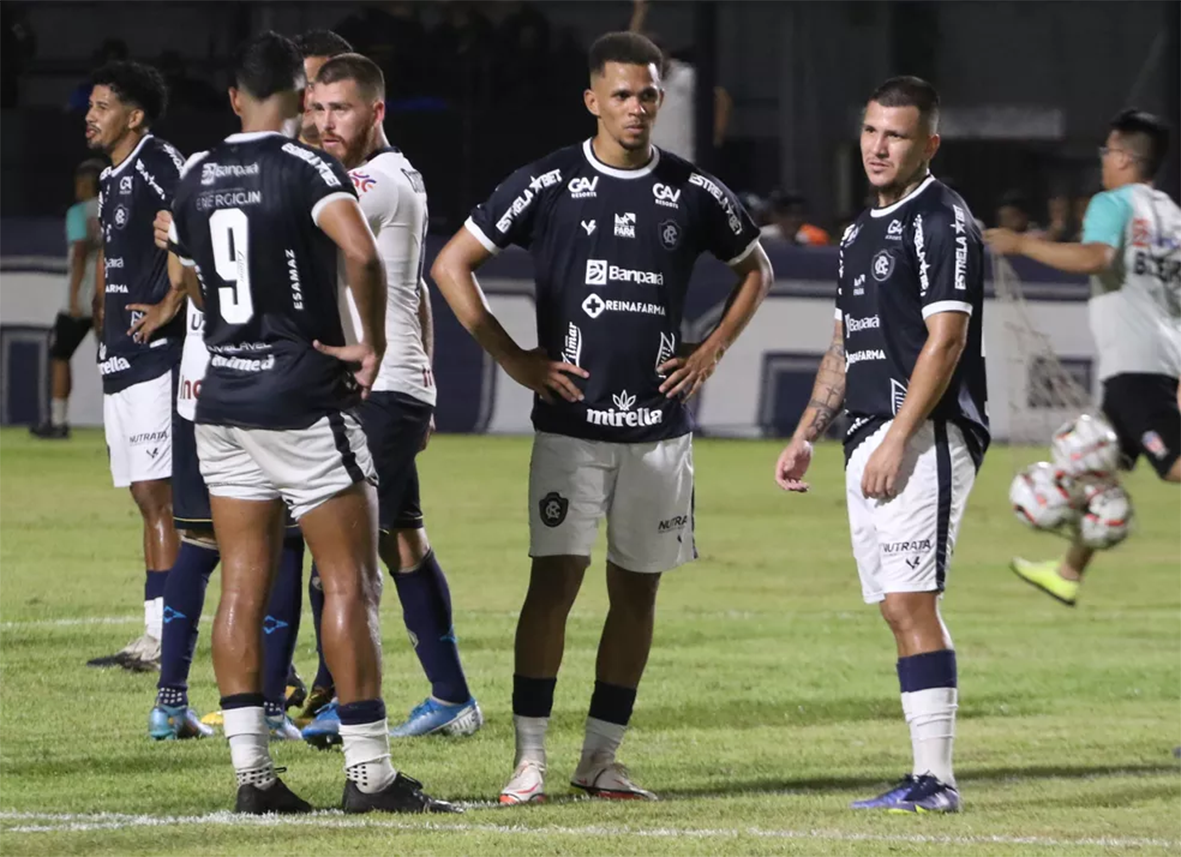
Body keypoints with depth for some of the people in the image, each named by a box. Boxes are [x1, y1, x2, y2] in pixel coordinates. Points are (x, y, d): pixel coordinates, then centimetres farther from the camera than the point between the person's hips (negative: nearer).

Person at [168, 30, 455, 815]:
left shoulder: (197, 180, 9)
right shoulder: (307, 169, -13)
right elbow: (361, 252, -30)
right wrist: (374, 345, -17)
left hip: (223, 400, 6)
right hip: (303, 402, -6)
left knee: (244, 584, 6)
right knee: (351, 582, -1)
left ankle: (252, 772, 4)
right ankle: (369, 772, -1)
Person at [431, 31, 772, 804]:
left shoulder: (695, 194, 5)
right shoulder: (549, 185, -3)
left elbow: (755, 268, 23)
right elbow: (452, 266, 2)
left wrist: (713, 349, 9)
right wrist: (512, 358, -3)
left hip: (660, 425, 3)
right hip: (572, 421, -3)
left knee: (637, 589, 6)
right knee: (555, 579, -10)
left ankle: (602, 760, 14)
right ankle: (530, 760, -7)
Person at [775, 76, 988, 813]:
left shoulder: (943, 222, -9)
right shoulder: (862, 232, 20)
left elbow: (945, 339, -16)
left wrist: (898, 439, -21)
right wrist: (806, 438, 21)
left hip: (926, 438, -9)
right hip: (869, 443, 9)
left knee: (909, 603, -15)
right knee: (900, 609, 7)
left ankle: (934, 780, -16)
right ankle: (932, 777, 8)